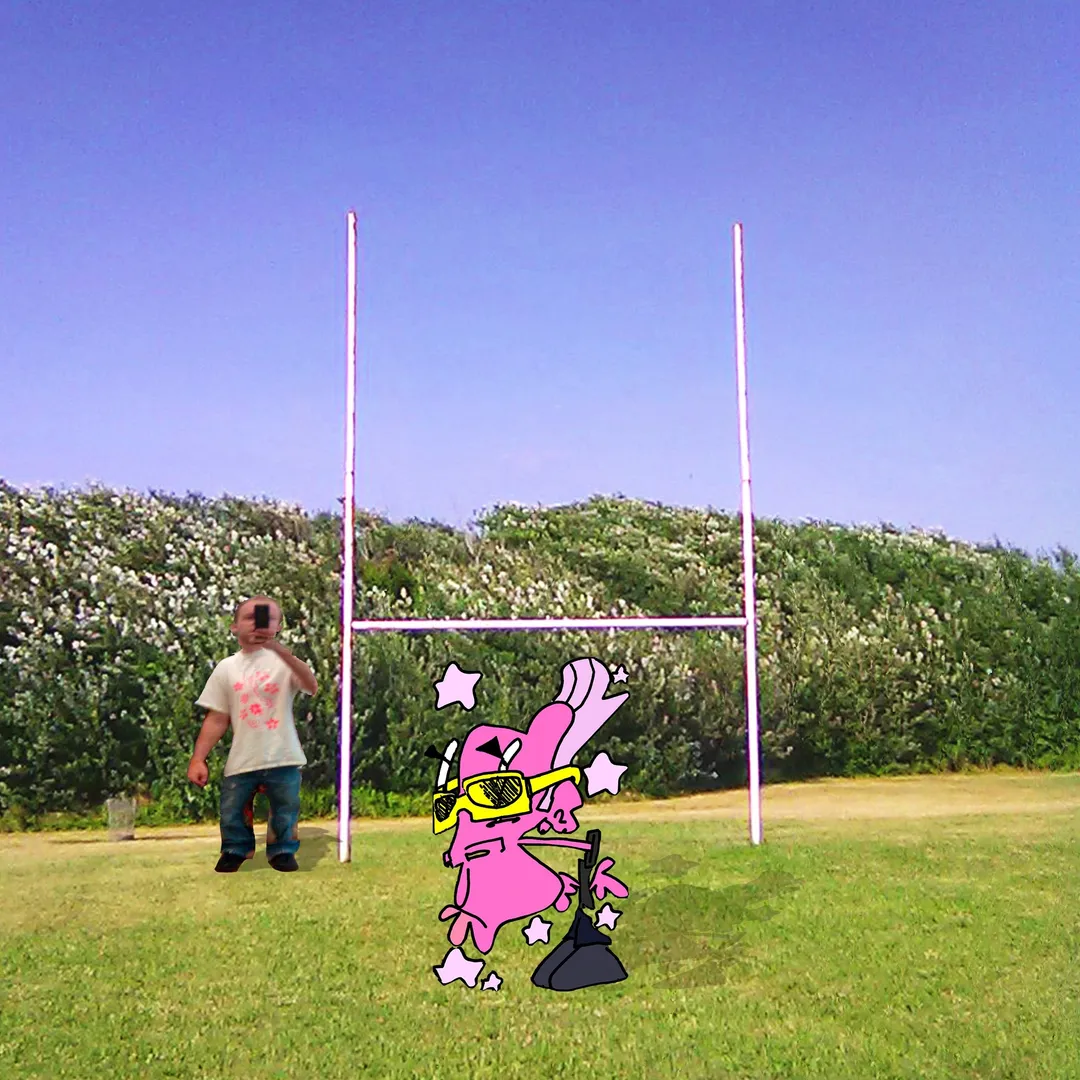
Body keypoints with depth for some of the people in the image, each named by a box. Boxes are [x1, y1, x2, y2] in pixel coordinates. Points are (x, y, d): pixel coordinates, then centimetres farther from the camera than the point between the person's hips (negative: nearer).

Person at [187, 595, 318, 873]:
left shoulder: (284, 660, -5)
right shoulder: (227, 667, 2)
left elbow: (312, 687, -24)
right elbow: (217, 719, 4)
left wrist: (278, 648, -34)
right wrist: (198, 759, -3)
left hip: (283, 758, -2)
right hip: (241, 760, 2)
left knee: (285, 815, 11)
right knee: (232, 816, 13)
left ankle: (282, 851, 34)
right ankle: (236, 851, 38)